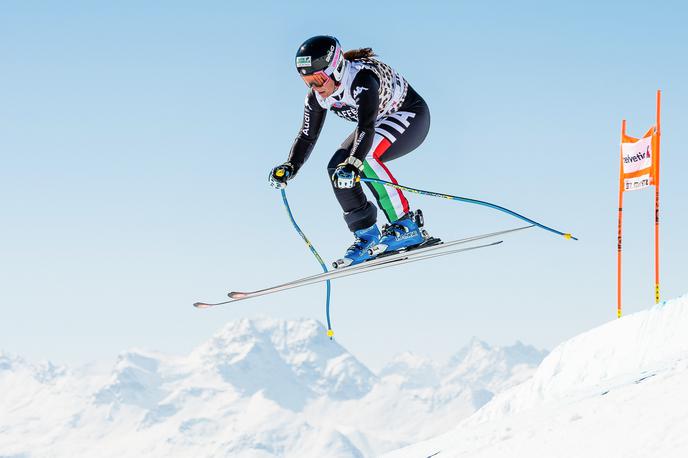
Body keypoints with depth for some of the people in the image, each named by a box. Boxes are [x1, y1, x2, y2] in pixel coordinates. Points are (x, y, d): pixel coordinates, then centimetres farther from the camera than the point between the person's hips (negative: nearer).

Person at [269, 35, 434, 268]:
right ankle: (366, 234, 1)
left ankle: (406, 225, -27)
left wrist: (354, 164, -59)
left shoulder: (362, 79, -36)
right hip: (381, 123, 8)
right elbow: (307, 136, -6)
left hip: (411, 115, -8)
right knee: (337, 169, -8)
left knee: (365, 155, -32)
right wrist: (290, 167, -22)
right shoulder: (317, 96, -12)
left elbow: (366, 127, -46)